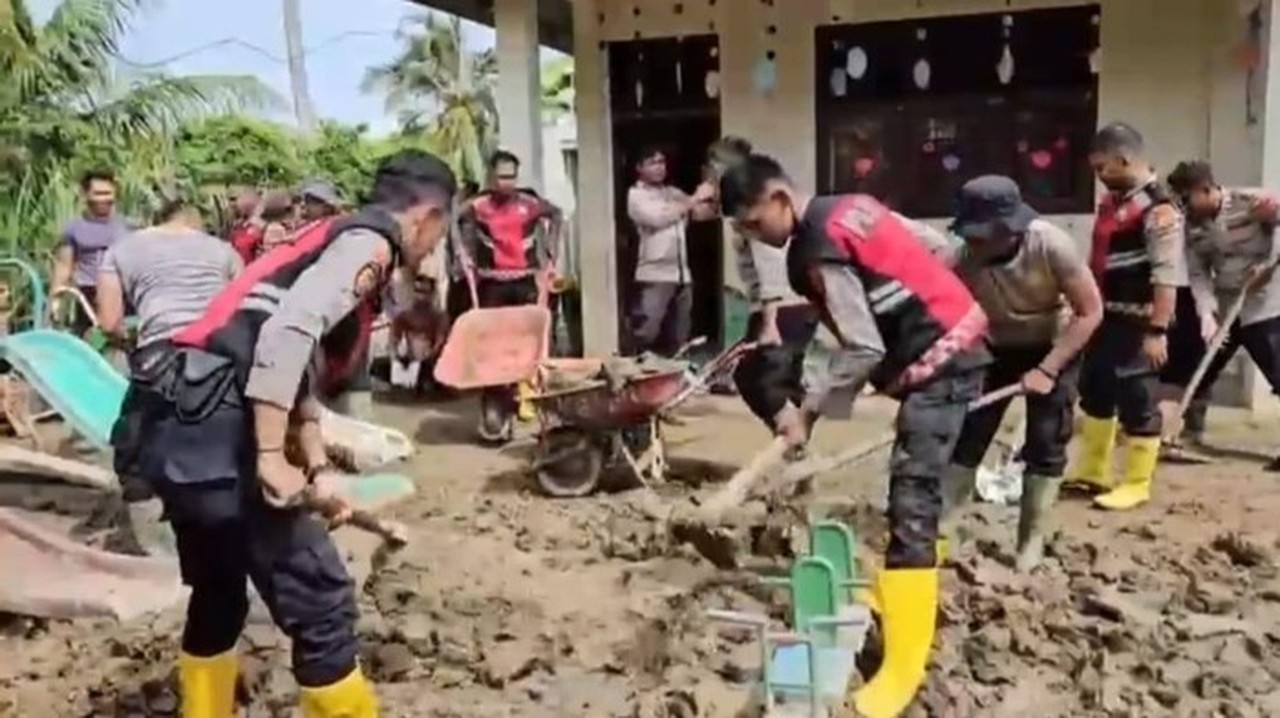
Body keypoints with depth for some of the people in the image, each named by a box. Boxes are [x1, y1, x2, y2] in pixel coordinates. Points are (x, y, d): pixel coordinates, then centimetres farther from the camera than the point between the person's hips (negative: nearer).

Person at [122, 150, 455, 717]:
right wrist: (271, 459, -19)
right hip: (214, 434, -10)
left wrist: (318, 468, 19)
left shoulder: (335, 239, 24)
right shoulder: (369, 242, -3)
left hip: (182, 427, 10)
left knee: (219, 597, 26)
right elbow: (289, 331, -20)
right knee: (321, 607, 0)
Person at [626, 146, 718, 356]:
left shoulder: (674, 193, 17)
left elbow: (704, 213, 14)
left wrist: (715, 198, -7)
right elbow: (658, 217, -17)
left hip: (682, 275, 6)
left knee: (678, 340, 12)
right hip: (654, 276, -6)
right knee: (646, 336, -12)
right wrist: (695, 199, -14)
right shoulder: (636, 195, 0)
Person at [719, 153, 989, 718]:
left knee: (911, 502, -14)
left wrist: (807, 412, -15)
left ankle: (903, 666, -13)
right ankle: (904, 595, 40)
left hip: (937, 359, -11)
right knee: (913, 485, 22)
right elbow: (917, 258, 16)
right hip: (954, 338, 11)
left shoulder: (818, 251, -19)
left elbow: (863, 350, -22)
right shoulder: (846, 209, 8)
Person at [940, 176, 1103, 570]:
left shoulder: (1052, 246, -31)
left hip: (1054, 347, -1)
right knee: (966, 435, -3)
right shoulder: (963, 261, -28)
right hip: (994, 348, 2)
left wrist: (1047, 369, -26)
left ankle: (1031, 542, 12)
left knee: (1046, 445, -3)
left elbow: (1090, 312, -22)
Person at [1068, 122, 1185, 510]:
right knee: (1094, 392, 17)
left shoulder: (1159, 209, -18)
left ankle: (1136, 485, 13)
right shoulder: (1111, 200, 11)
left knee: (1138, 403, 1)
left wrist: (1158, 331, -25)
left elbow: (1167, 277, -23)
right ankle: (1091, 471, 32)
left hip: (1137, 323, -9)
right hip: (1105, 316, 10)